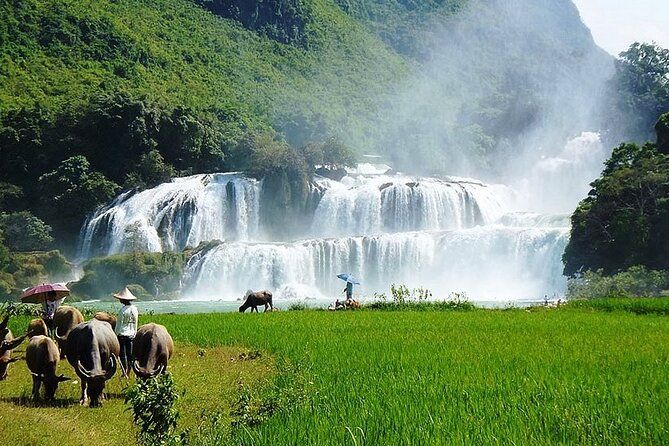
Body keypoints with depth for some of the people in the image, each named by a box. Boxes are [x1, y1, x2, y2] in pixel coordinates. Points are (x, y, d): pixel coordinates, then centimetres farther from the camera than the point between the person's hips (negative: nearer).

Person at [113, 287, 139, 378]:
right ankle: (128, 373, 17)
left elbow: (119, 324, -11)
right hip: (131, 335, 6)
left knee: (122, 354, 2)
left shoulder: (123, 310, -16)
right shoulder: (135, 309, 2)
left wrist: (116, 334, -3)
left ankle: (124, 373, 1)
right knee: (130, 354, 11)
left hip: (122, 334, -6)